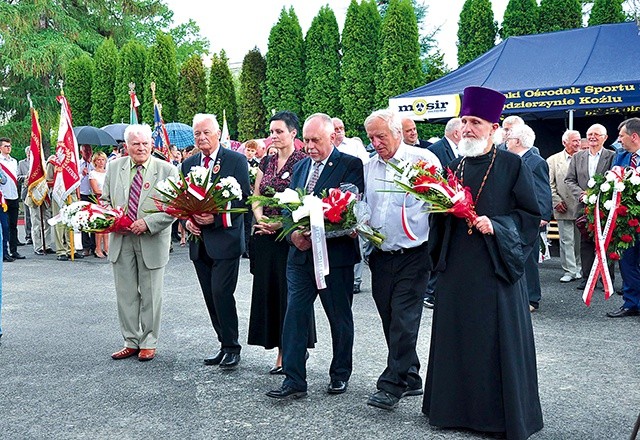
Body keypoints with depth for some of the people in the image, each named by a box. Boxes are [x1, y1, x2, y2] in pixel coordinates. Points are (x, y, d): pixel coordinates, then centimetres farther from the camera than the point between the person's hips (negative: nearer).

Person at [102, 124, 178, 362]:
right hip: (121, 239, 3)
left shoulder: (167, 170, -6)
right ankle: (131, 342, 22)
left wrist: (147, 222, -19)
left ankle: (148, 343, 19)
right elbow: (105, 199, 14)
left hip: (152, 241, -3)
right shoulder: (114, 167, 5)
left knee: (151, 294, 6)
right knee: (125, 294, 9)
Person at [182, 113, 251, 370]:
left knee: (221, 293, -10)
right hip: (199, 241, 6)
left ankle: (232, 348, 3)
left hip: (225, 238, -6)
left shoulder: (236, 160, -3)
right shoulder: (189, 164, 13)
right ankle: (225, 345, 20)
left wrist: (216, 218, -18)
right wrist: (187, 220, -3)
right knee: (210, 297, 9)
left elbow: (243, 198, -8)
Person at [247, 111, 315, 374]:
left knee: (290, 293, -1)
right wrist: (259, 218, -5)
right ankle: (281, 354, 17)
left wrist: (281, 224, -20)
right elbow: (256, 196, 14)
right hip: (266, 237, 7)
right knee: (269, 291, 8)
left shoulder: (303, 162, -7)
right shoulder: (267, 162, 13)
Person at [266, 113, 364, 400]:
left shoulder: (350, 165, -7)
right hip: (300, 255, 5)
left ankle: (340, 375, 28)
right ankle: (294, 381, 7)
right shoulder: (300, 167, 13)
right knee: (295, 316, 1)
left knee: (340, 319, 10)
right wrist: (293, 234, -8)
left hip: (335, 255, -5)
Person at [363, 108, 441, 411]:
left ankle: (392, 385, 2)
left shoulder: (423, 159, -4)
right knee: (391, 320, 11)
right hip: (380, 257, 6)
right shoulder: (368, 167, 11)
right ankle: (410, 379, 25)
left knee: (404, 320, -6)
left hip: (413, 255, -5)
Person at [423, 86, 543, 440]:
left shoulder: (512, 166, -3)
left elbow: (532, 214, -3)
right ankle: (457, 406, 24)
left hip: (495, 268, -4)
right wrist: (441, 206, -5)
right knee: (458, 339, 10)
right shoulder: (454, 167, 11)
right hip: (457, 268, 5)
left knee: (498, 342, 2)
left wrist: (496, 225, -16)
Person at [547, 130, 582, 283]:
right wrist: (557, 201, -6)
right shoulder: (553, 160, 4)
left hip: (582, 206, 1)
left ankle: (580, 269, 20)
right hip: (564, 207, -1)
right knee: (566, 241, 0)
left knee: (580, 240, 9)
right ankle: (569, 270, 6)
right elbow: (549, 184, 2)